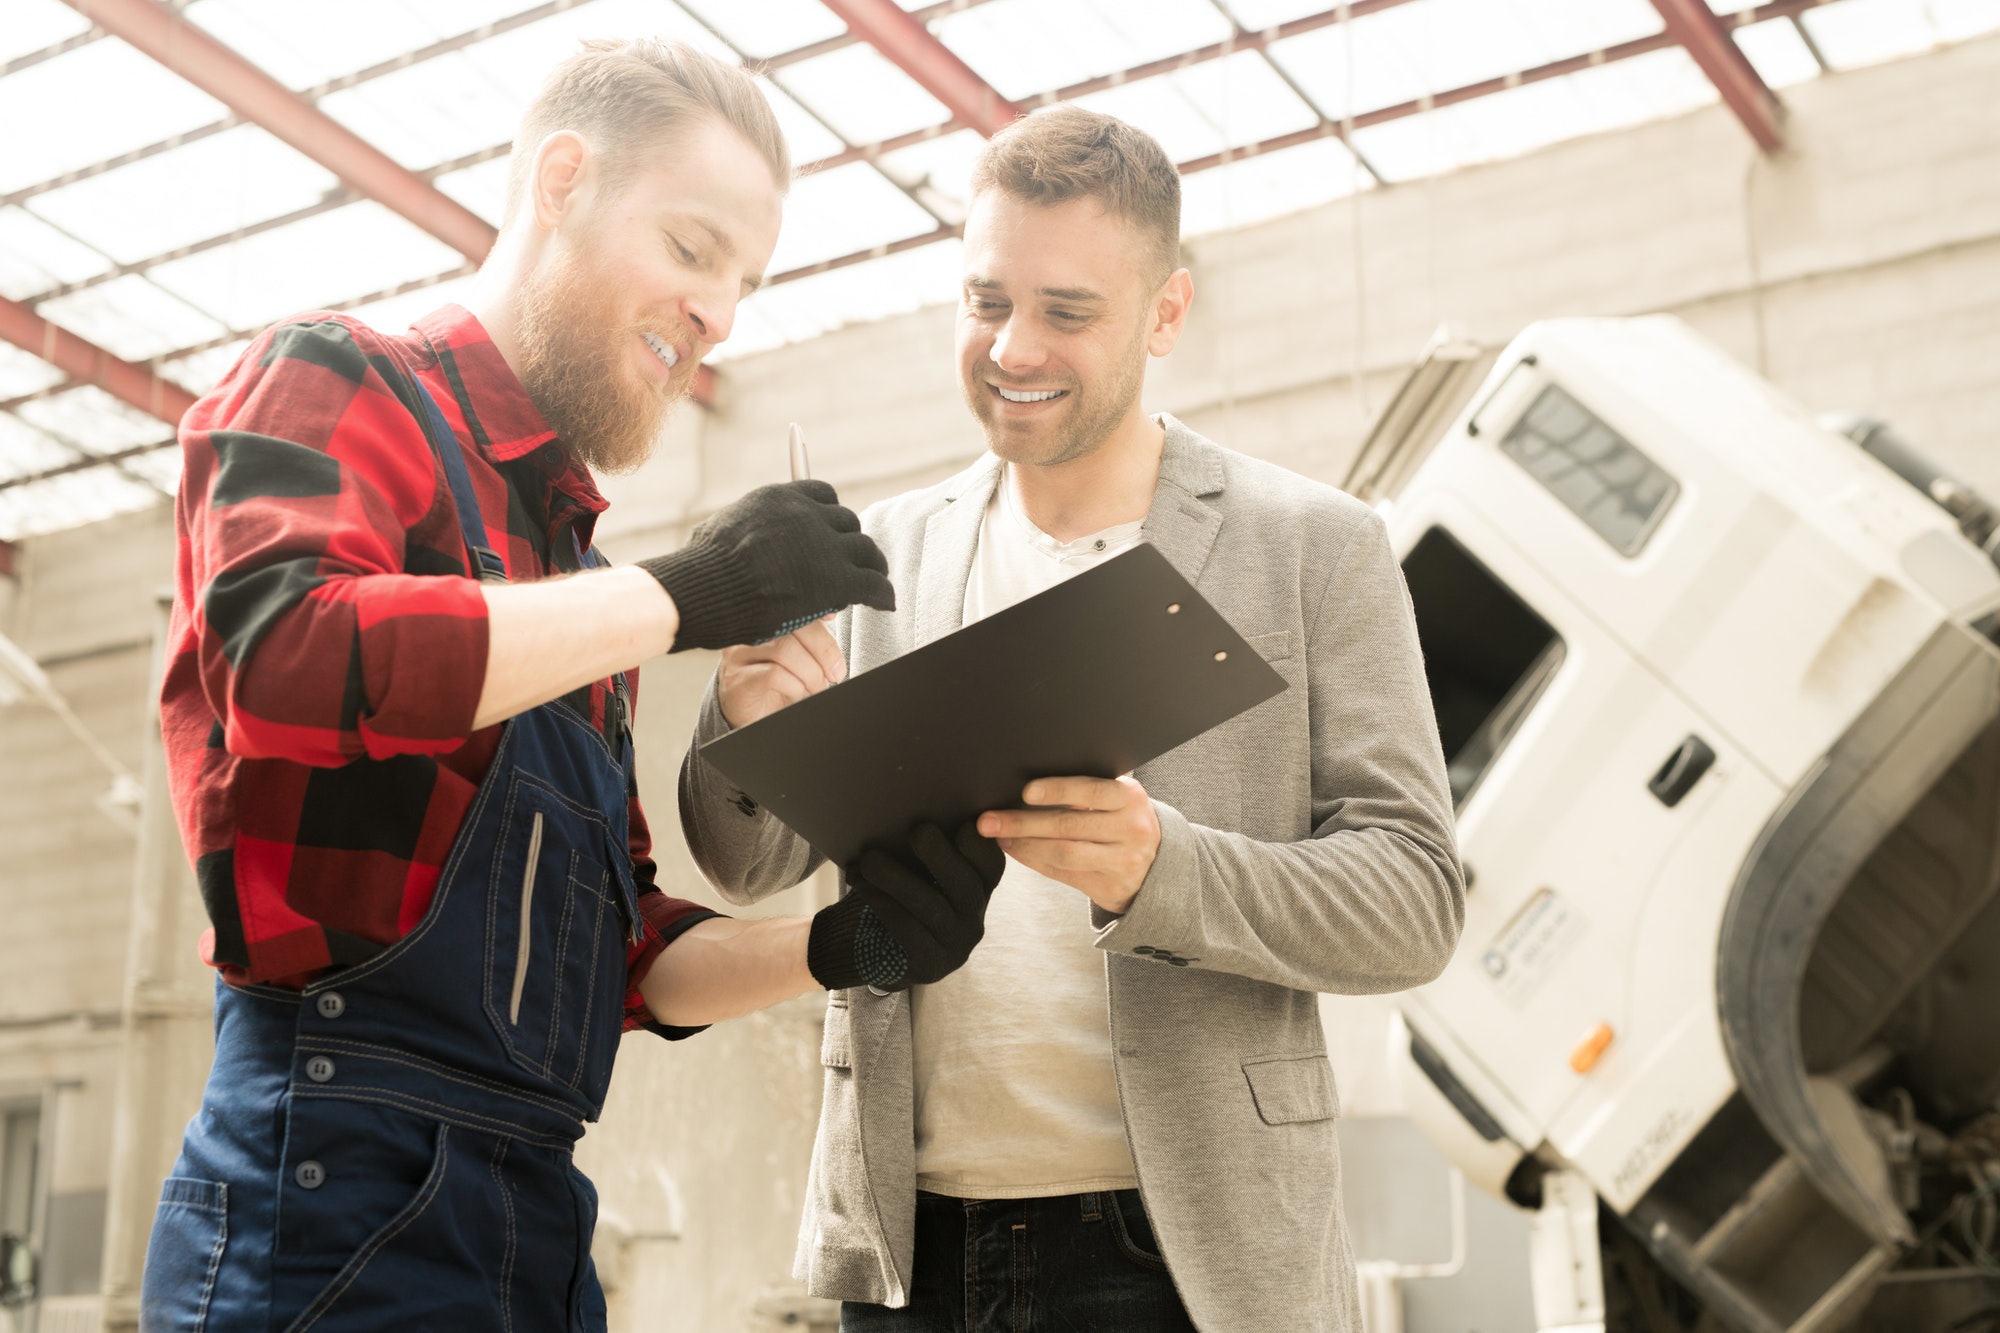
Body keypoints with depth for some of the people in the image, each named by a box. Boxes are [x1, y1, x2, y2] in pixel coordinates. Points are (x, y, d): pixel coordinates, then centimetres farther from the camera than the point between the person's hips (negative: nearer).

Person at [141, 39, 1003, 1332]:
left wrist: (837, 945, 1)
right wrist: (685, 596, -18)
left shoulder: (572, 564, 20)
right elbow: (285, 659, -22)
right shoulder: (337, 385, 1)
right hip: (338, 1185, -7)